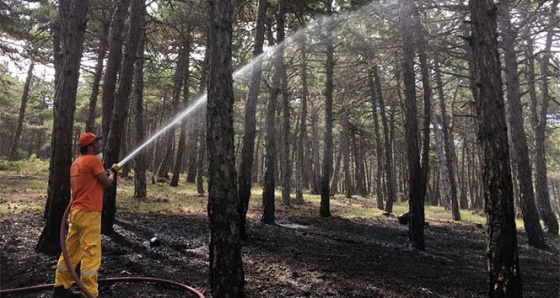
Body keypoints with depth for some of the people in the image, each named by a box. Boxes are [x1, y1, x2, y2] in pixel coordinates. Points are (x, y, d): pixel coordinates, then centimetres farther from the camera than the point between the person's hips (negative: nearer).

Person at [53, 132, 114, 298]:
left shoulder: (76, 162, 16)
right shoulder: (93, 160, -12)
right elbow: (107, 183, -8)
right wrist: (111, 175, 12)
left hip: (77, 211, 9)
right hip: (89, 213, -9)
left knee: (71, 250, 16)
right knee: (91, 253, -6)